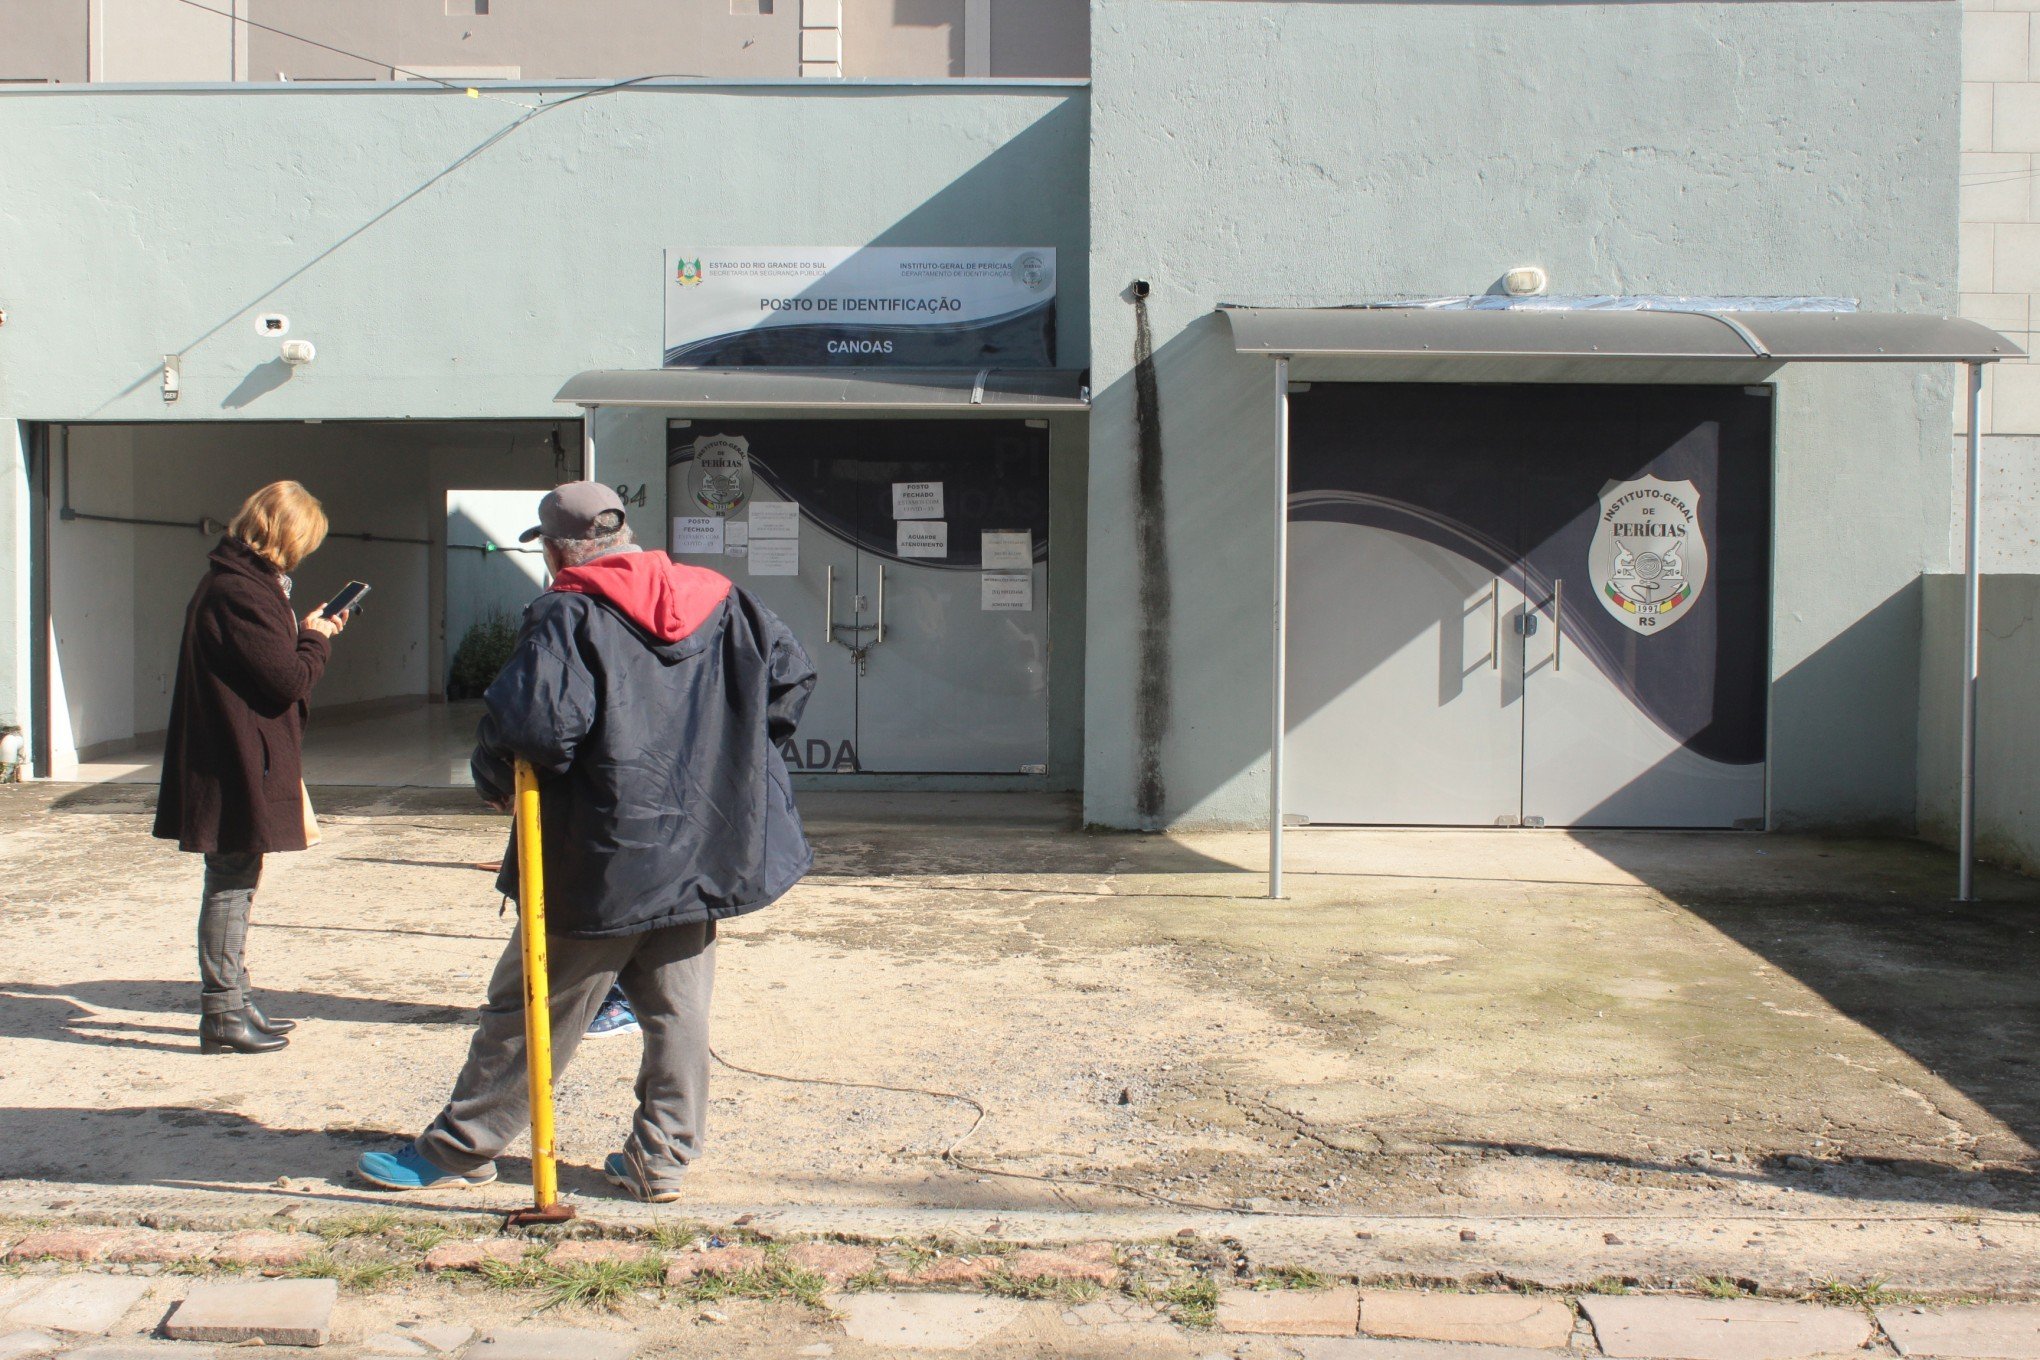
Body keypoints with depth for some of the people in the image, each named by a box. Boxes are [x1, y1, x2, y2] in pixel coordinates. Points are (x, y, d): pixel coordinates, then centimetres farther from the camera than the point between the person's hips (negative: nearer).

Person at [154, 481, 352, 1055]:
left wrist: (309, 634, 7)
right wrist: (316, 638, -4)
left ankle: (232, 1003, 27)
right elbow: (288, 679, -20)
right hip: (239, 765, -11)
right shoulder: (240, 592, -19)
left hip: (240, 764, 11)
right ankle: (222, 1015, 4)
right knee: (231, 884, -3)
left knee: (236, 881, 17)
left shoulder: (239, 582, 14)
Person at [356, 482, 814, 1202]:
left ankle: (459, 1148, 22)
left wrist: (495, 778, -7)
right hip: (700, 853, 6)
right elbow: (790, 672, 10)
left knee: (531, 1011, 8)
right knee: (677, 1012, 13)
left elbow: (535, 719, -26)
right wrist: (726, 760, 15)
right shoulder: (719, 601, 7)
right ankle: (660, 1160, 19)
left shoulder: (569, 615, -12)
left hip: (602, 858, -5)